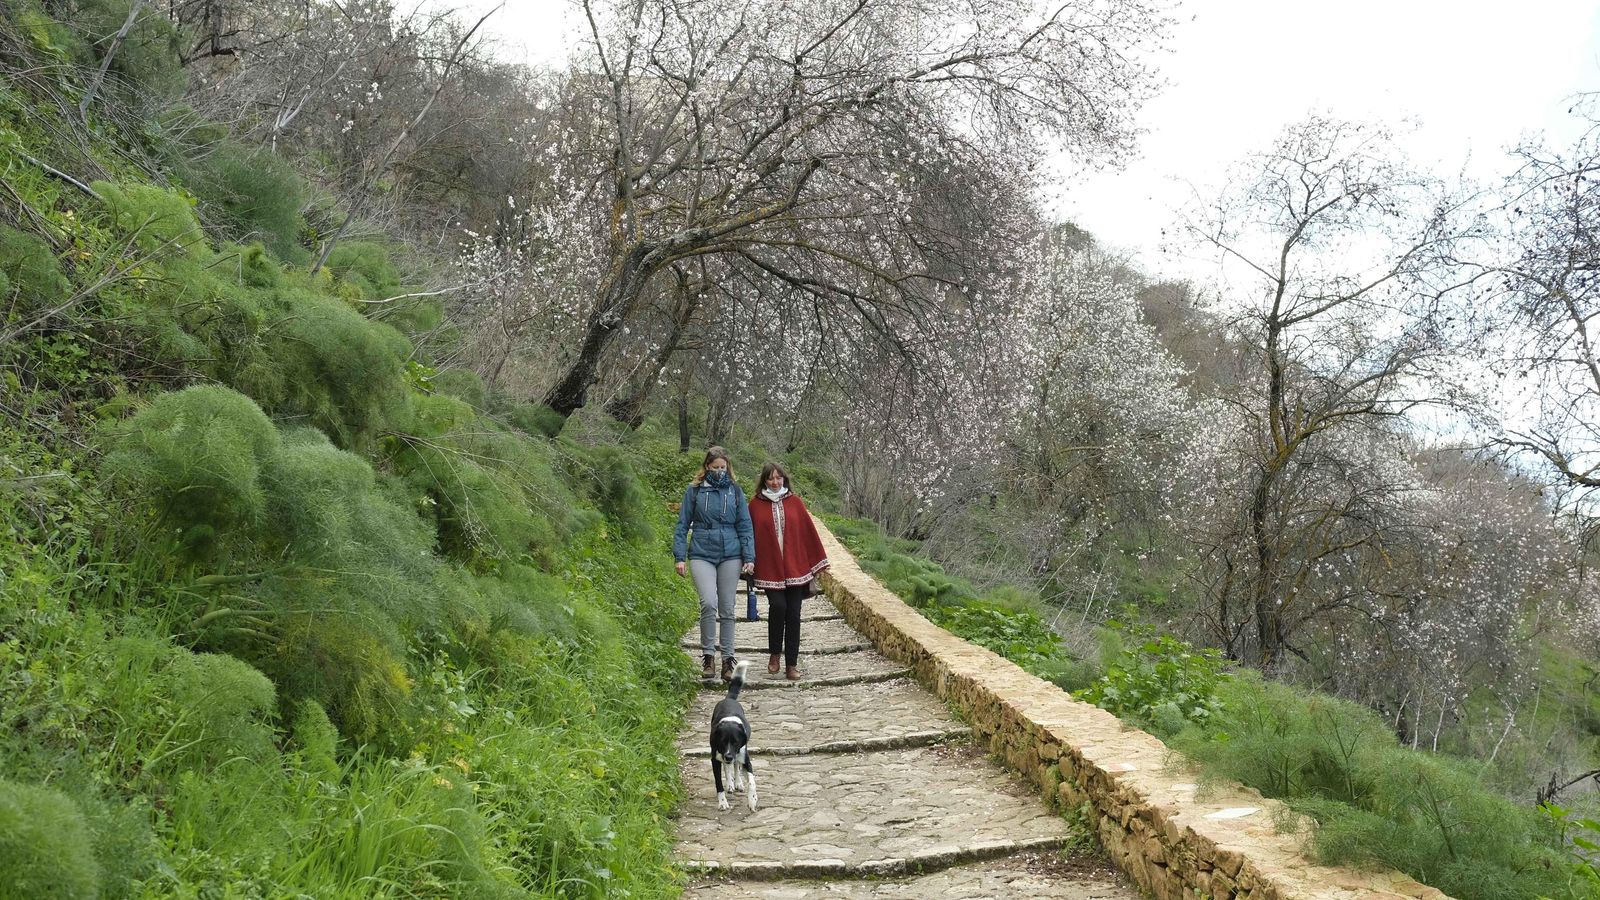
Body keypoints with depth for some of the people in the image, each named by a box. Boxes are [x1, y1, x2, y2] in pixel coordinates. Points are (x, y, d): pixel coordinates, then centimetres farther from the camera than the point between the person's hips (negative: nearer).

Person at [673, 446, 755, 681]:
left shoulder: (735, 491, 8)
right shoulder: (694, 491, 5)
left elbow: (744, 526, 9)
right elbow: (682, 525, 7)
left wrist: (749, 557, 1)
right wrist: (680, 557, -1)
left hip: (730, 555, 2)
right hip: (701, 554, -2)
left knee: (727, 609, 4)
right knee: (709, 603, -18)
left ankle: (727, 660, 14)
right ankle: (707, 656, -4)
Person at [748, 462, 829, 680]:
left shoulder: (795, 503, 7)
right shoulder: (756, 504, 4)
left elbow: (809, 532, 7)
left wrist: (816, 564, 4)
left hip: (794, 568, 2)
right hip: (770, 569, -1)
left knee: (793, 614, 0)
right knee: (778, 606, -19)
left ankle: (792, 664, 7)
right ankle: (774, 654, 3)